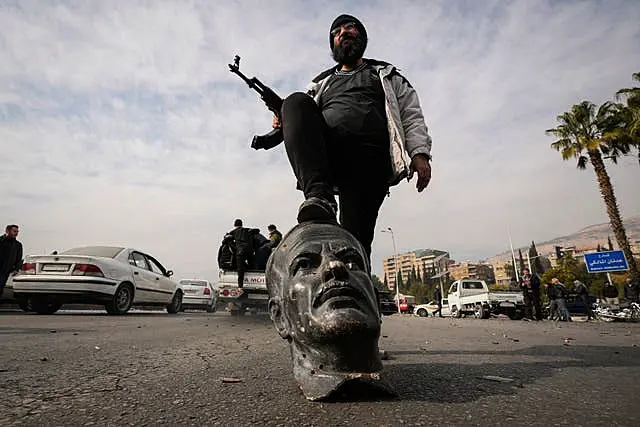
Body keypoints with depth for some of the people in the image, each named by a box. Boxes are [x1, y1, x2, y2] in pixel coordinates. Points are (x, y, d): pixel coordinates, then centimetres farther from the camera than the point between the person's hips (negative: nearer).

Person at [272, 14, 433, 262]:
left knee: (357, 238, -18)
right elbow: (306, 117, 29)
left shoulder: (387, 76, 30)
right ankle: (319, 198, -43)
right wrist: (286, 124, 3)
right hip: (327, 152, 2)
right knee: (296, 101, -27)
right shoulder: (322, 83, 35)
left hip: (371, 158, -1)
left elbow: (412, 116, 19)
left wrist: (420, 152, -1)